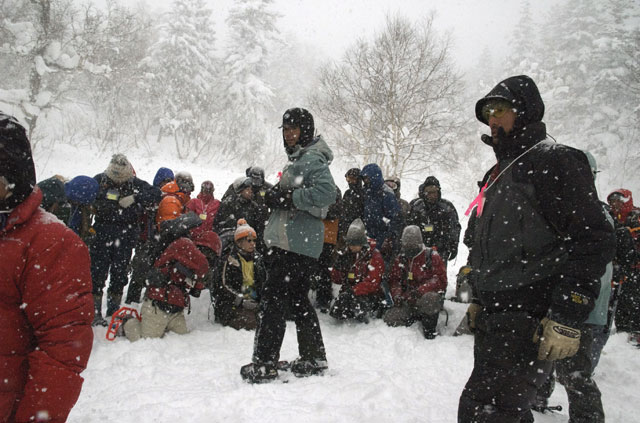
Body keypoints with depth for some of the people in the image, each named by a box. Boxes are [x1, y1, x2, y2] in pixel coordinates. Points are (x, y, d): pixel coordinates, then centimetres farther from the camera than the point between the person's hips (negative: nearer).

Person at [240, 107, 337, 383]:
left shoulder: (312, 159, -11)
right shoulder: (298, 159, 21)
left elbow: (326, 193, -26)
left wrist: (287, 198, -21)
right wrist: (277, 197, 9)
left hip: (296, 245, -11)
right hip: (291, 243, 11)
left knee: (272, 300, -8)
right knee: (298, 300, 16)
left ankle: (264, 364, -4)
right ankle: (313, 359, 25)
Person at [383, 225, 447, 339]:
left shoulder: (432, 256, -2)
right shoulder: (401, 258, 12)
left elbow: (440, 280, -10)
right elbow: (394, 280, 16)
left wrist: (420, 291, -25)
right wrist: (397, 295, -6)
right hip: (408, 302, 4)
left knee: (429, 299, -41)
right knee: (390, 319, -20)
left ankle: (430, 333, -16)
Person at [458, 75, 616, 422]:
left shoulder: (554, 162, -8)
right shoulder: (497, 175, 21)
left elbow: (594, 240, -18)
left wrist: (566, 318, -23)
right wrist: (478, 301, 24)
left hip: (530, 324, -10)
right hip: (492, 321, 10)